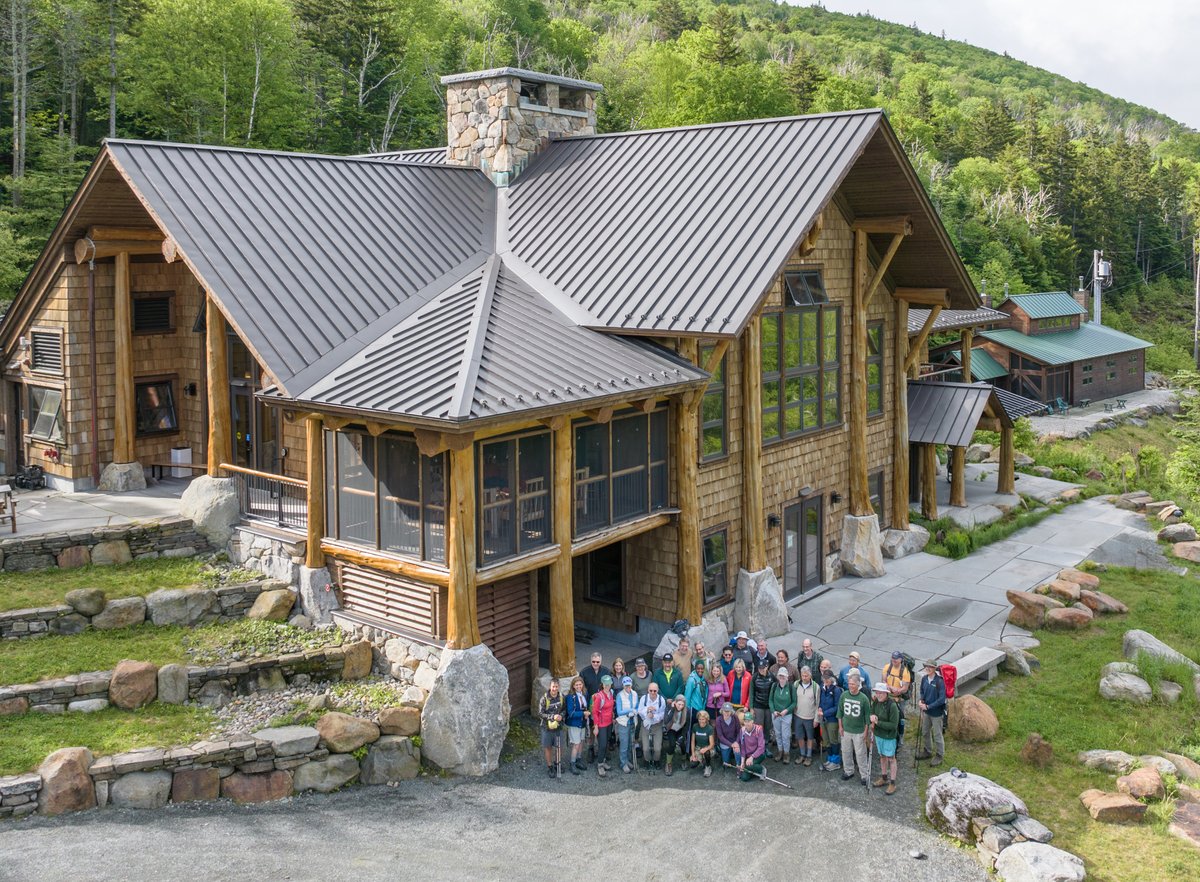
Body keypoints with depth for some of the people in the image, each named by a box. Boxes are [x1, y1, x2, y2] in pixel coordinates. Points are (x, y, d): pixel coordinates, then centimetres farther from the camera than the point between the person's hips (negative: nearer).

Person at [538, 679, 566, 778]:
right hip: (547, 726, -2)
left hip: (558, 726, 2)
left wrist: (561, 715, -16)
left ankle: (557, 763, 36)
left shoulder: (562, 697, -5)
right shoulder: (544, 699, -15)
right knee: (548, 747, 10)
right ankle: (550, 767, 26)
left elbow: (565, 709, 6)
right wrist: (552, 717, -24)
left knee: (559, 747, 9)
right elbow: (540, 713, -14)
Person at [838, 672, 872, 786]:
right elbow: (840, 712, 5)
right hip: (846, 730, 3)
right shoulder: (844, 695, -6)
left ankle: (864, 775, 16)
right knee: (846, 752, 15)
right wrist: (840, 727, 3)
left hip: (859, 731, -3)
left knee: (860, 754, 3)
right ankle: (848, 771, 33)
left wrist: (865, 732, -5)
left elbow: (867, 717, -6)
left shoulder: (864, 698, -14)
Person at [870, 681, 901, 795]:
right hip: (878, 734, 6)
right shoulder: (876, 702, -6)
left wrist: (878, 722, -25)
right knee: (882, 756, 22)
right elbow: (872, 712, 11)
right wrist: (872, 717, -13)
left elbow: (893, 725, -24)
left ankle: (892, 784, 19)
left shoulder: (892, 706, -26)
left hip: (889, 736, -6)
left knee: (891, 758, 7)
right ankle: (884, 778, 40)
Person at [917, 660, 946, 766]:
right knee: (925, 732, 21)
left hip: (936, 712, -7)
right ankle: (927, 751, 41)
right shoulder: (924, 679, -4)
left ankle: (939, 756, 23)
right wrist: (921, 700, -7)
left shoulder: (939, 682, -24)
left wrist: (928, 706, -22)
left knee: (937, 735, 7)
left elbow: (941, 699, -24)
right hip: (926, 711, 7)